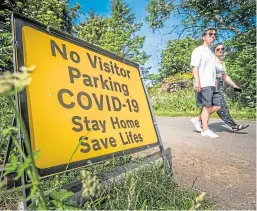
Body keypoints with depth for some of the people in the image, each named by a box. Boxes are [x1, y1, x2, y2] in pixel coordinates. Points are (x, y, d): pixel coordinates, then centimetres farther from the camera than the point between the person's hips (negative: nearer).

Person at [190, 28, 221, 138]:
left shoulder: (212, 52, 24)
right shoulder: (198, 50, 0)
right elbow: (195, 67, -11)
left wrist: (215, 82, 21)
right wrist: (197, 82, -23)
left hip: (212, 84, 8)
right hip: (203, 84, -8)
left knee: (217, 106, 4)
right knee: (207, 106, -6)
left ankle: (197, 119, 15)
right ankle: (205, 130, 4)